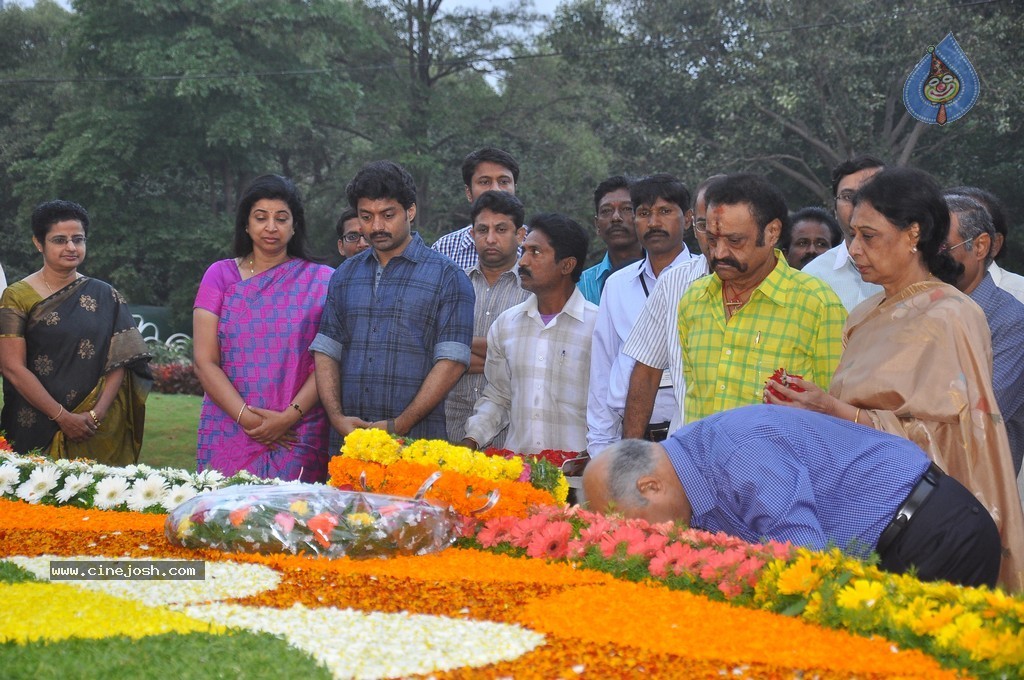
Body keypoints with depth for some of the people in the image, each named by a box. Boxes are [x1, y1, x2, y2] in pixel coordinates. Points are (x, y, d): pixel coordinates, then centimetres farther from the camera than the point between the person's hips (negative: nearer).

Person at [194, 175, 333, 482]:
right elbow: (205, 362, 1)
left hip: (299, 439, 0)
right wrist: (248, 418, -11)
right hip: (230, 432, 1)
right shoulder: (220, 275, 8)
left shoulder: (320, 280, 7)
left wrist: (289, 416, -14)